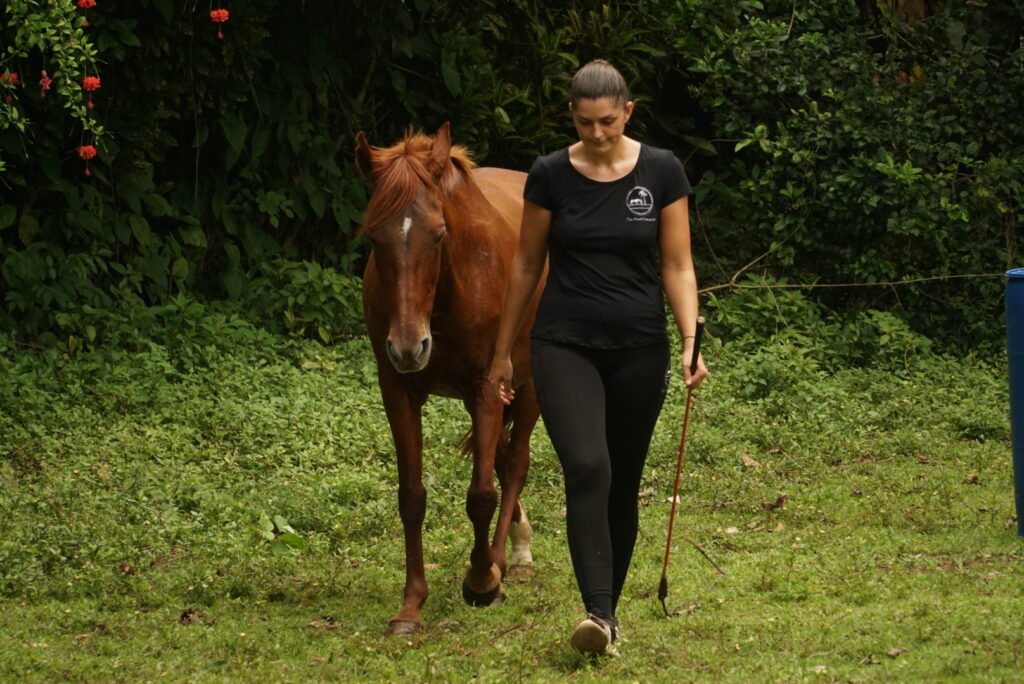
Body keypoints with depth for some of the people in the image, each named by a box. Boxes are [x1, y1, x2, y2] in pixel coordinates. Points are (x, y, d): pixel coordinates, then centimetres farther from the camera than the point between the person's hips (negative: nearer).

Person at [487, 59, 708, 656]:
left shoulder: (663, 172, -3)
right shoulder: (551, 175, -3)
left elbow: (678, 265, -2)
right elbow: (527, 266, 6)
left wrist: (691, 341, -15)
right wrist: (504, 351, 9)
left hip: (639, 349, 1)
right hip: (565, 345, -1)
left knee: (623, 483, 8)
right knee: (587, 468, -20)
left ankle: (610, 606, 24)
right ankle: (598, 615, -26)